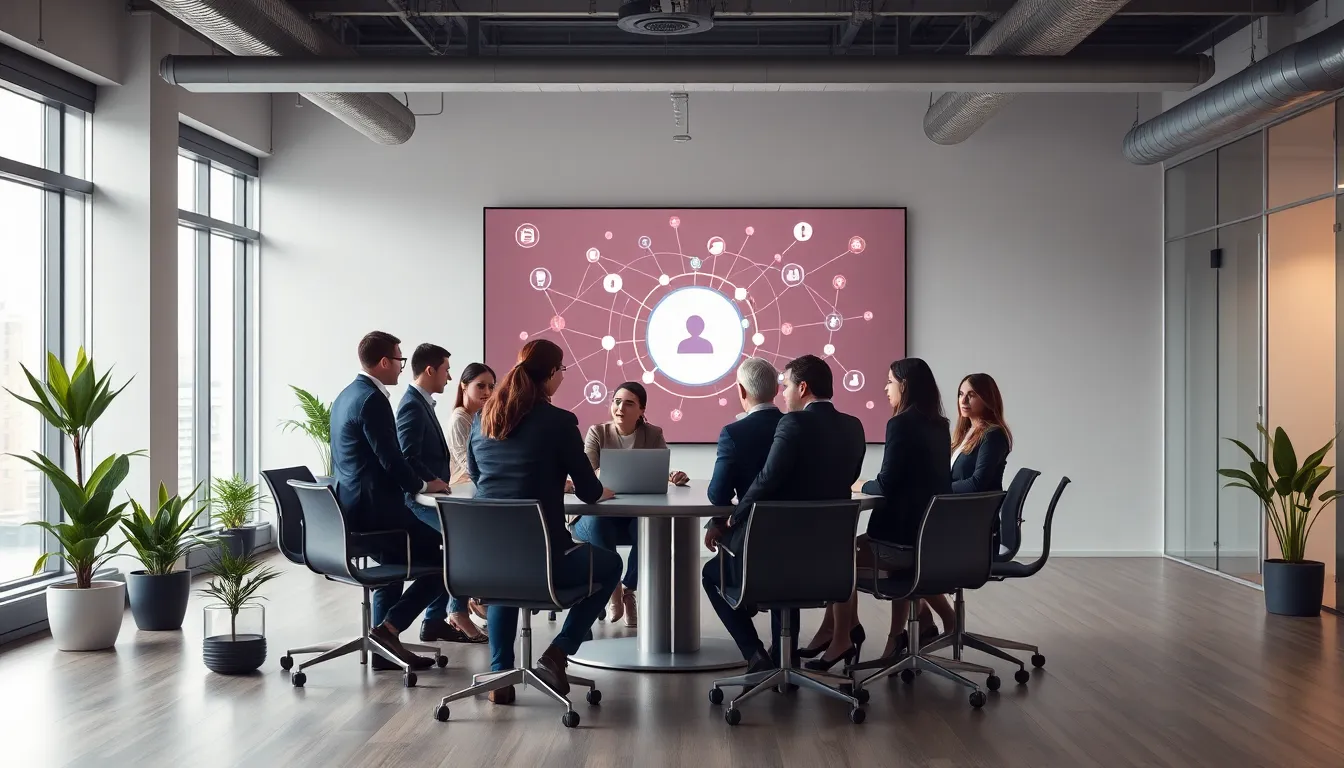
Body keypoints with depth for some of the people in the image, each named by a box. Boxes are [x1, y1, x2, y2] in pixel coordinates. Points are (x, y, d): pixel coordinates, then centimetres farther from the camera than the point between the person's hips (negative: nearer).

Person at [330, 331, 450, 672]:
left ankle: (384, 649, 29)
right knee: (446, 560, -4)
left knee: (393, 563, 28)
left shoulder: (346, 395, 14)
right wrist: (423, 485, -4)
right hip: (374, 508, -10)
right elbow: (391, 459, -20)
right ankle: (388, 628, -4)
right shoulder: (373, 400, -17)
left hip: (350, 504, 10)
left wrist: (415, 483, 16)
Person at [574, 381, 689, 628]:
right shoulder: (597, 433, 2)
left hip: (639, 515, 1)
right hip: (600, 514, -1)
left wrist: (676, 477, -28)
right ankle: (612, 585, -13)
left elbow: (664, 474, -3)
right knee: (596, 523, -37)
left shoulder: (653, 435, 6)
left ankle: (628, 589, -7)